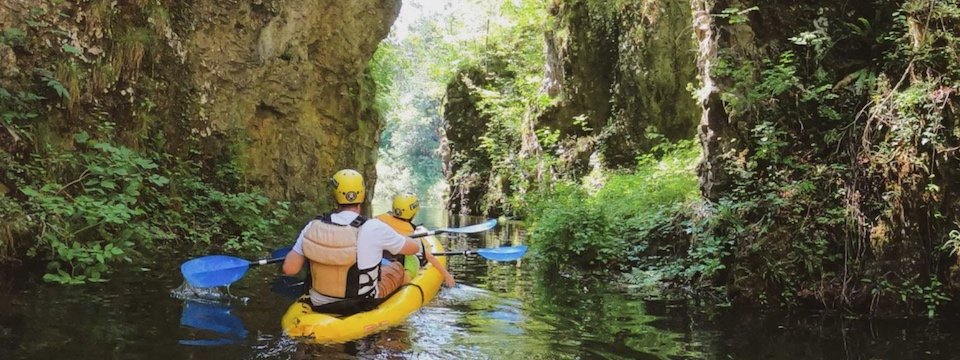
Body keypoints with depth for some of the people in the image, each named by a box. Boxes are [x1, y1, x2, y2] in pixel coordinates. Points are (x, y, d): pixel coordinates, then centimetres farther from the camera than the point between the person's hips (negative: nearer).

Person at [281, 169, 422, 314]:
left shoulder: (313, 226, -13)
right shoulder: (373, 228, -21)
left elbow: (289, 269, -12)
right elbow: (414, 248, -7)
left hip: (319, 305, 4)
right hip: (361, 306, -3)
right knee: (397, 268, 23)